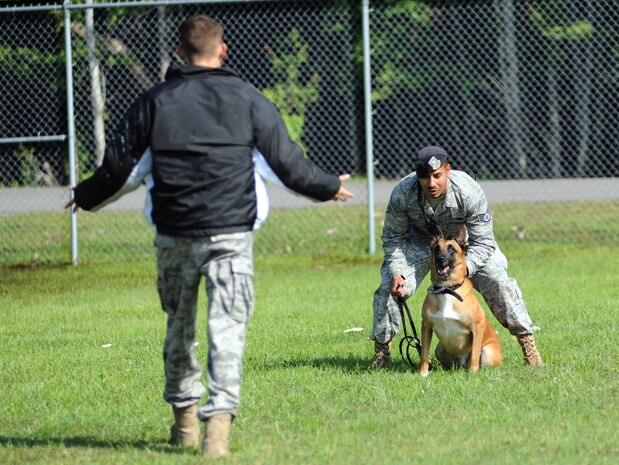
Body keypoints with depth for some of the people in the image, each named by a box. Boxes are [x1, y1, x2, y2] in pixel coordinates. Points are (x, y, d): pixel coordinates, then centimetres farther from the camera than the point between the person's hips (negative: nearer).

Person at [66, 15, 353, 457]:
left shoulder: (154, 101, 4)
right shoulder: (248, 100, 2)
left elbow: (117, 165, 6)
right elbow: (289, 163, 5)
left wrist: (85, 197, 25)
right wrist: (329, 187, 23)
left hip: (174, 235, 2)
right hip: (230, 234, -2)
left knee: (179, 324, 18)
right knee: (228, 326, -5)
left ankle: (185, 417, 28)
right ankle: (220, 417, -21)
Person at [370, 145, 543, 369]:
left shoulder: (470, 192, -37)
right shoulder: (402, 193, -32)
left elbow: (482, 242, -28)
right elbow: (392, 237, -15)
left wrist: (464, 268, -45)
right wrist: (397, 272, -29)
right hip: (420, 239, 1)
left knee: (497, 280, -17)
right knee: (390, 285, -14)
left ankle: (527, 341, -3)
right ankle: (382, 347, 4)